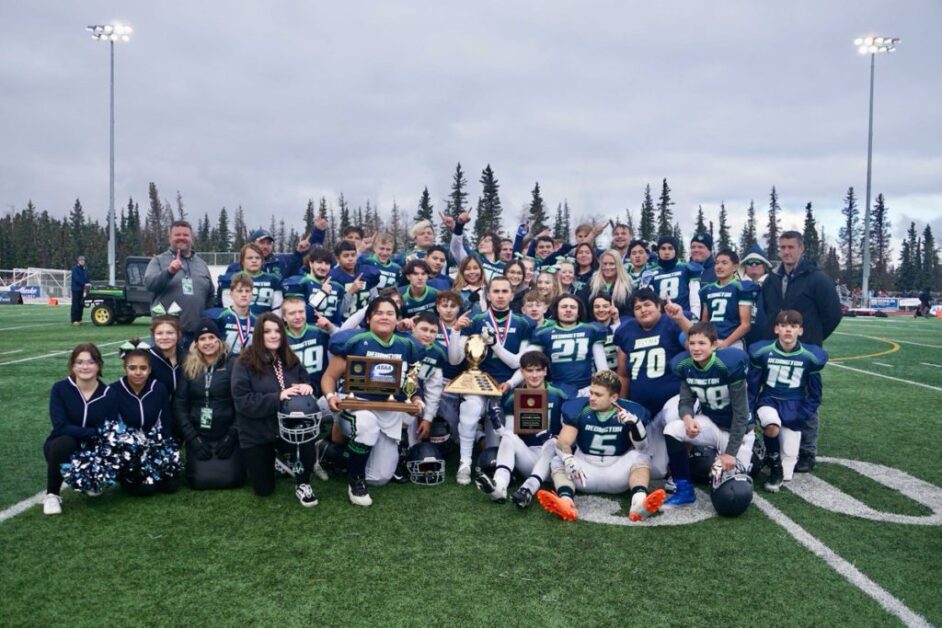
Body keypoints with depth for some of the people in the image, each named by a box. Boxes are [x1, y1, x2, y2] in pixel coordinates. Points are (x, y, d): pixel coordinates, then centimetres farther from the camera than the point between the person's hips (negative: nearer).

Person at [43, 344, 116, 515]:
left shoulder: (107, 394, -8)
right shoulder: (60, 388, -13)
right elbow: (61, 427, -23)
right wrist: (96, 433, -28)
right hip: (62, 448, -2)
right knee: (65, 442, -35)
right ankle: (52, 495, -13)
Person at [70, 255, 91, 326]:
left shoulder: (85, 269, 16)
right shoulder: (74, 268, -5)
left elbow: (88, 278, 13)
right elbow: (76, 278, -15)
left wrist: (89, 283, -7)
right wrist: (84, 284, -21)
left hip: (83, 289, 6)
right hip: (76, 289, -6)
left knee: (81, 305, 7)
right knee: (75, 305, -6)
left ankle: (79, 319, 13)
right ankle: (74, 320, -5)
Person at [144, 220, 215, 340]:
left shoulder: (202, 264, 18)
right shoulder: (158, 261, 6)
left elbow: (211, 296, 21)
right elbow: (149, 283, -11)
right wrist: (168, 271, -27)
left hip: (197, 332, 4)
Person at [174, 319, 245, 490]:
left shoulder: (232, 366, -1)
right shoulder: (189, 368, 5)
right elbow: (179, 405, 2)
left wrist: (232, 436, -11)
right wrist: (193, 439, -7)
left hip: (226, 435, -1)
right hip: (197, 436, 2)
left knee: (232, 479, -13)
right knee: (199, 481, -10)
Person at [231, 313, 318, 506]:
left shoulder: (291, 360, 4)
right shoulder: (244, 363, -10)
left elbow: (305, 384, 6)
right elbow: (242, 402, -17)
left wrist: (306, 387, -19)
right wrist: (278, 398, -26)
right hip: (256, 434, -2)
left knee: (307, 444, -33)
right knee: (264, 489, 4)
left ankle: (302, 483, -1)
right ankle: (271, 458, 37)